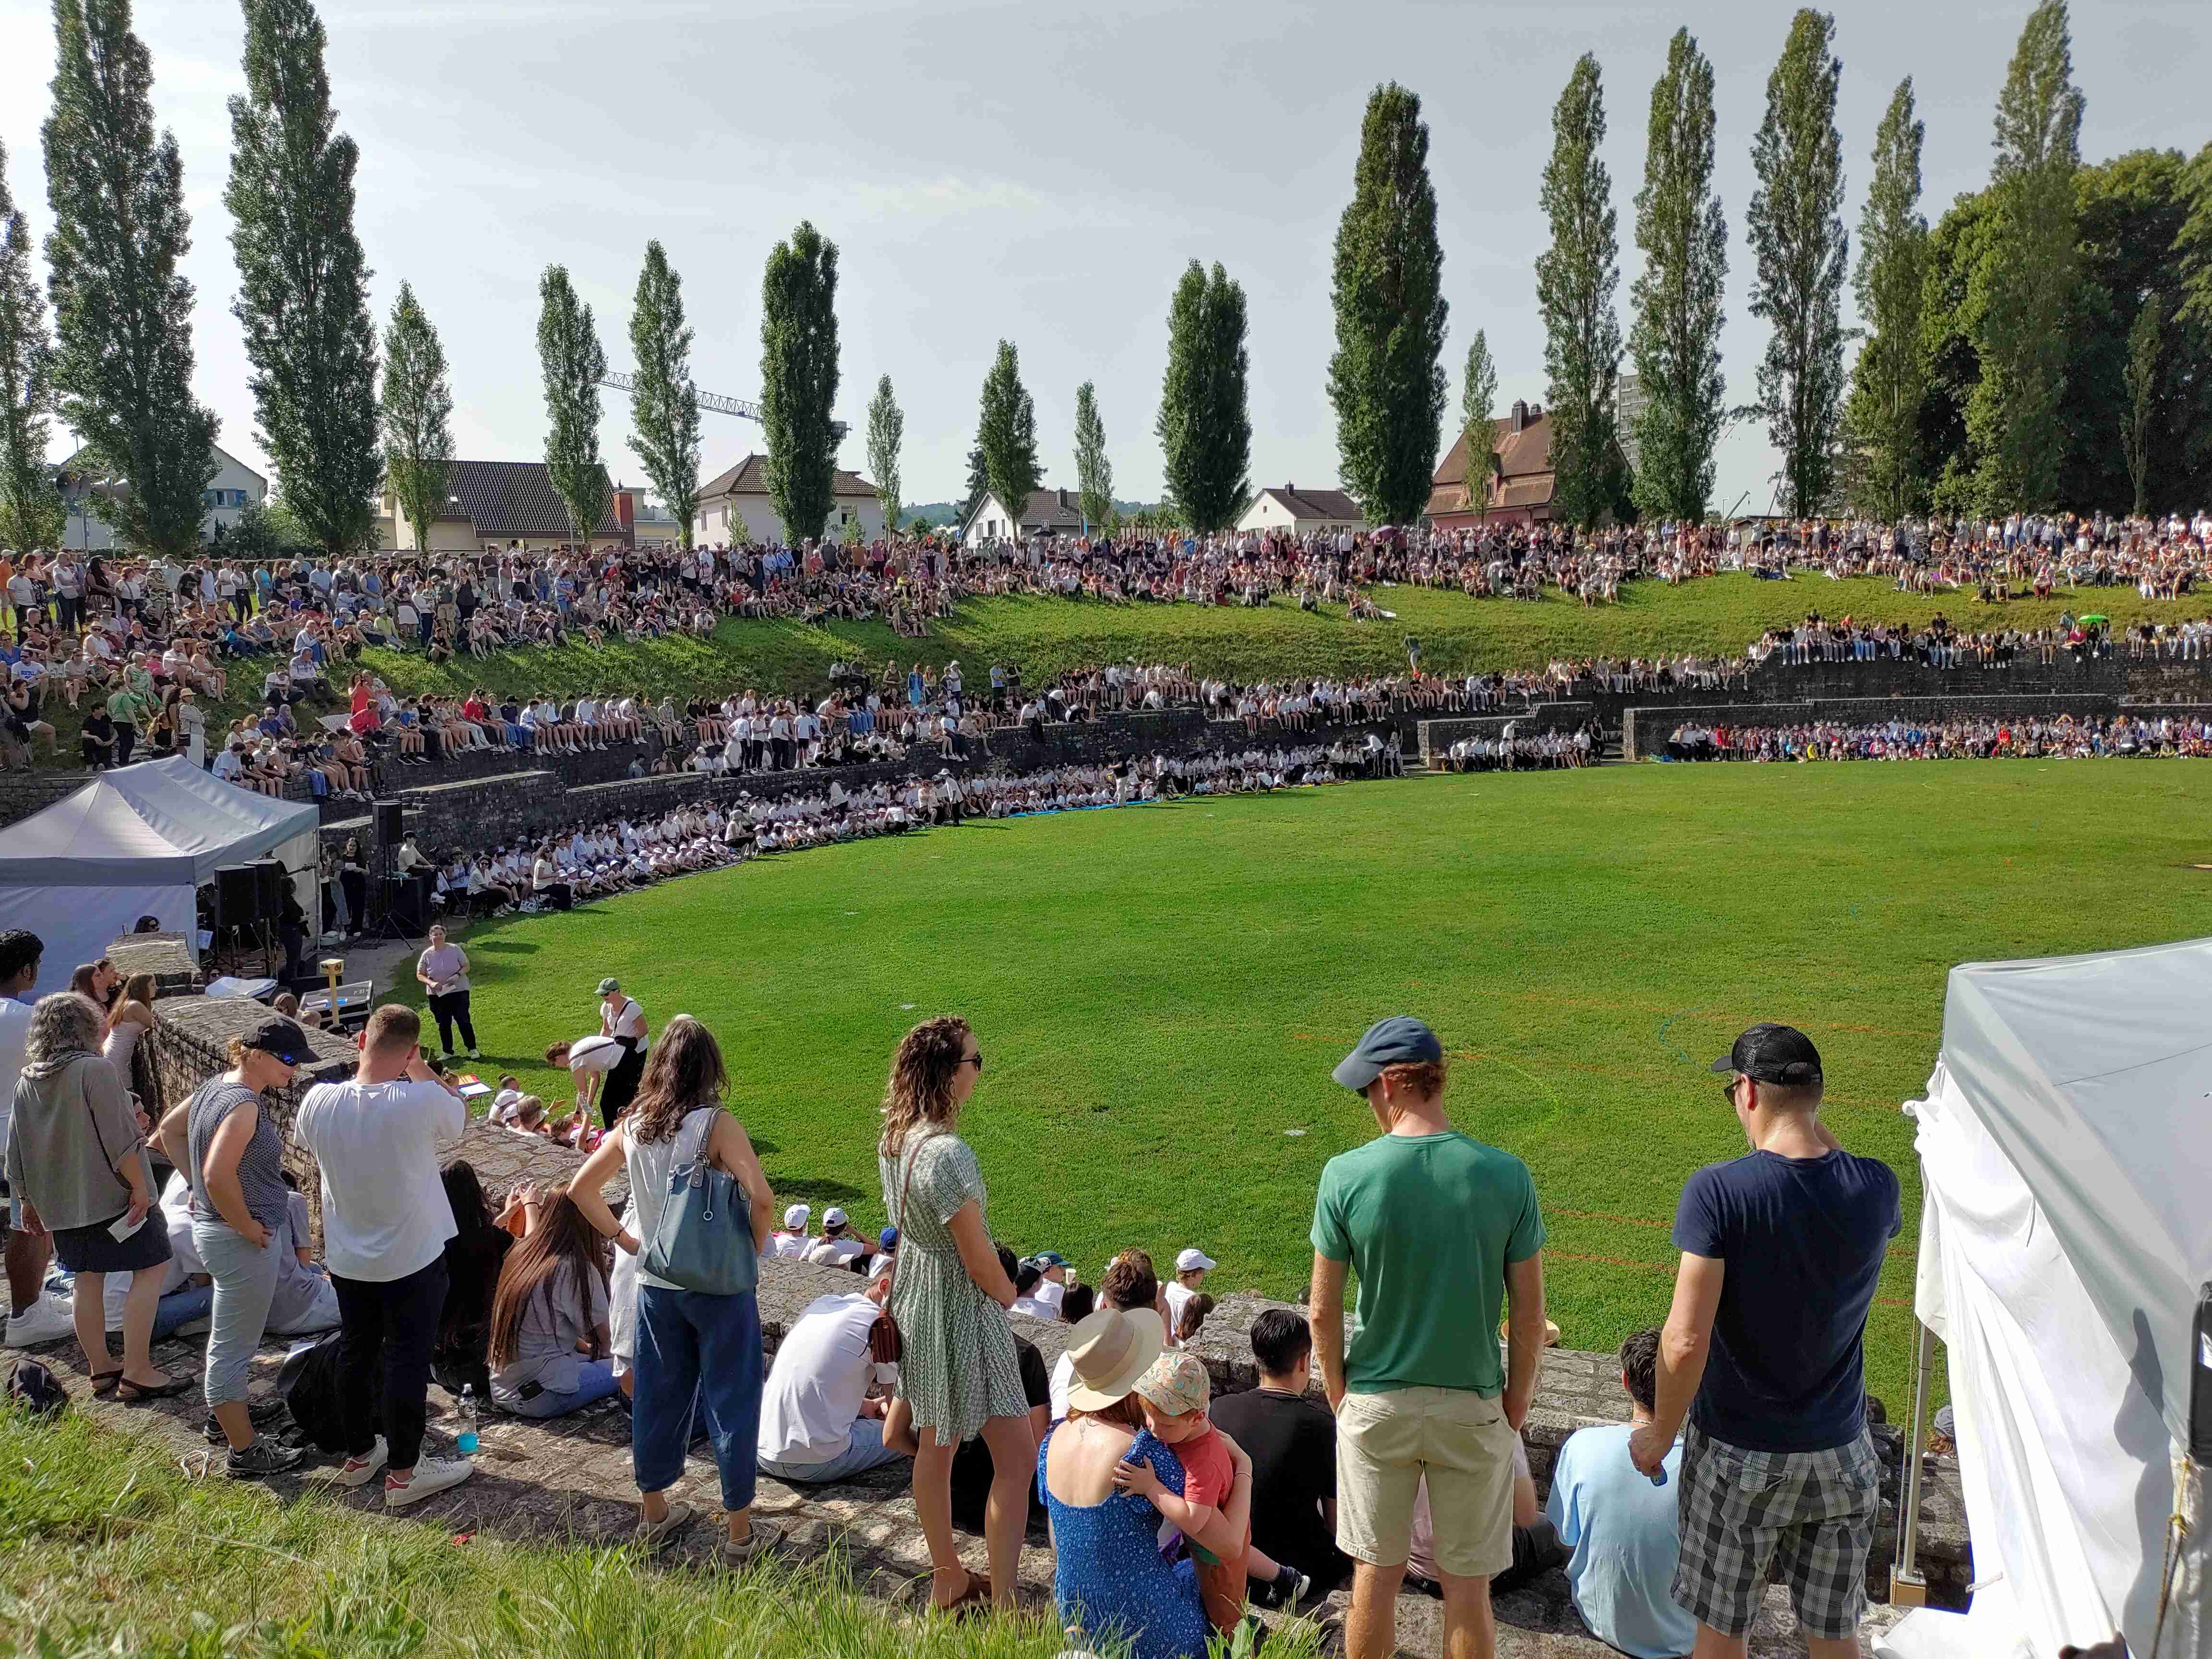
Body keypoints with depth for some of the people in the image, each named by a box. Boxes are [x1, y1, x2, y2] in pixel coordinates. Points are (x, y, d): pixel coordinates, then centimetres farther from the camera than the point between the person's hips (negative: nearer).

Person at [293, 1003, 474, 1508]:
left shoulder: (319, 1101, -14)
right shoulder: (420, 1102, -28)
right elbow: (459, 1115, -4)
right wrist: (419, 1068, 1)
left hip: (347, 1258, 5)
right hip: (412, 1258, -5)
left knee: (355, 1352, 20)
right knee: (408, 1360, 7)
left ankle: (359, 1453, 36)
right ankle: (403, 1471, 17)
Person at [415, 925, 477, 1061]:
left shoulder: (455, 950, -6)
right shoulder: (427, 955, -3)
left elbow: (467, 966, -1)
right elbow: (420, 975, 2)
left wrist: (458, 975, -21)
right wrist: (431, 983, -17)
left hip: (459, 991, -2)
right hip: (437, 995, 2)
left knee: (464, 1021, -3)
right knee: (444, 1025, 10)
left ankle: (472, 1049, 9)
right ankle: (448, 1052, 22)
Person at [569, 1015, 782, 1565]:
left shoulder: (632, 1127, -1)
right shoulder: (716, 1125, -18)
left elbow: (580, 1189, 7)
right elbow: (761, 1198, -27)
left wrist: (624, 1239, 10)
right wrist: (753, 1250, -11)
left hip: (654, 1285, 5)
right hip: (719, 1286, -5)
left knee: (657, 1395, 19)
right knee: (731, 1399, 7)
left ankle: (653, 1513, 34)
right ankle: (739, 1532, 17)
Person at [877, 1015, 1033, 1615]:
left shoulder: (894, 1139, -1)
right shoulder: (946, 1154, -29)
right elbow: (979, 1260, -22)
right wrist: (1009, 1297, -1)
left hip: (914, 1295, 9)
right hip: (960, 1307, -9)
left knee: (935, 1444, 20)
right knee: (1018, 1454, 0)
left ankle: (947, 1580, 35)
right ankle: (1002, 1605, 6)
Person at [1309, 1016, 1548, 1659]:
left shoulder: (1346, 1175, -15)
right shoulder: (1506, 1174, -13)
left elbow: (1323, 1311, -8)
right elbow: (1530, 1313, -6)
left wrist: (1339, 1392, 8)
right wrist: (1517, 1400, 9)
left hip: (1375, 1406, 0)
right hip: (1473, 1407, 0)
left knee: (1376, 1574, 17)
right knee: (1467, 1586, 14)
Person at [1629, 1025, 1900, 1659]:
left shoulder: (1717, 1191, -23)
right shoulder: (1875, 1188, -12)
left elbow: (1686, 1341, -23)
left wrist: (1660, 1435, -7)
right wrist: (1813, 1122, 6)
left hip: (1738, 1457, -3)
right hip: (1839, 1456, 3)